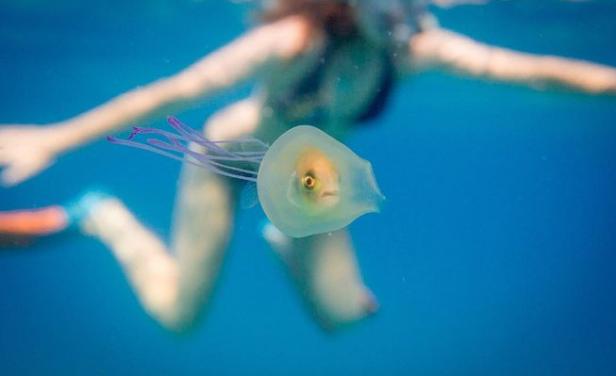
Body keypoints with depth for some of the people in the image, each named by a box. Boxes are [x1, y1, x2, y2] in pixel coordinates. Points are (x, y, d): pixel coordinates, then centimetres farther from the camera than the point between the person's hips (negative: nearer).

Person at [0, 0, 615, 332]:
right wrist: (53, 138, -40)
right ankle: (103, 217, 25)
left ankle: (283, 241, 33)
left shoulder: (414, 49, -25)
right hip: (230, 159, -4)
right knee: (178, 314, 0)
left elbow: (530, 70, -26)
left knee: (344, 314, 1)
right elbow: (178, 92, -39)